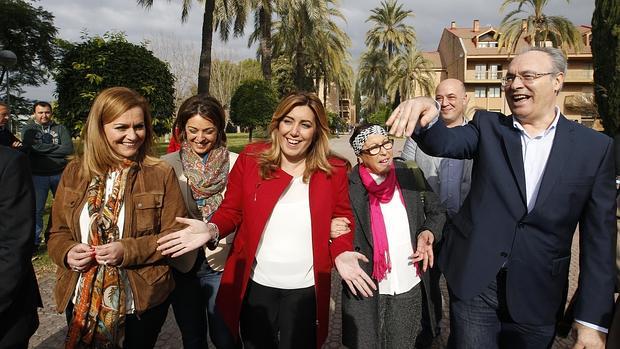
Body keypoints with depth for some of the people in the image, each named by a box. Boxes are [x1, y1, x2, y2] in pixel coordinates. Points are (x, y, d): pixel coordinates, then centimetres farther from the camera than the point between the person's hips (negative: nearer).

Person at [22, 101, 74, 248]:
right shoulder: (28, 129, 3)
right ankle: (34, 241, 18)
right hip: (38, 175, -1)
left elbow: (69, 149, -10)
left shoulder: (60, 129, 4)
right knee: (36, 209, 5)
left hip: (60, 174, 1)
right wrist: (57, 148, -8)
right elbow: (35, 147, -15)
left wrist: (45, 149, -11)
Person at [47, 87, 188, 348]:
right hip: (80, 301, 3)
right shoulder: (74, 172, 0)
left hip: (142, 302, -2)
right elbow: (58, 232, 7)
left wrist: (127, 250, -23)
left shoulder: (160, 174, -9)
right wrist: (68, 252, -14)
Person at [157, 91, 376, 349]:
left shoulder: (333, 171, -7)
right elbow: (231, 210, 0)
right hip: (256, 285, 1)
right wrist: (212, 229, -21)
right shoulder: (250, 158, -7)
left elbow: (342, 217, 3)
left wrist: (342, 253, -15)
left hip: (305, 289, 0)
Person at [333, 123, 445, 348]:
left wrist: (428, 233, -8)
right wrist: (330, 230, -25)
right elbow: (331, 225, -3)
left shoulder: (410, 175, -1)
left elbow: (437, 212, 10)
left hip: (410, 287, 3)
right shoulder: (348, 185, -10)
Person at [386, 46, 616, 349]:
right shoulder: (488, 127, 0)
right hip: (475, 282, 0)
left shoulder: (595, 147, -2)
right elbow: (443, 143, -19)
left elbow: (599, 238, -3)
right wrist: (426, 114, -42)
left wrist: (592, 321, -5)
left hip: (538, 296, 1)